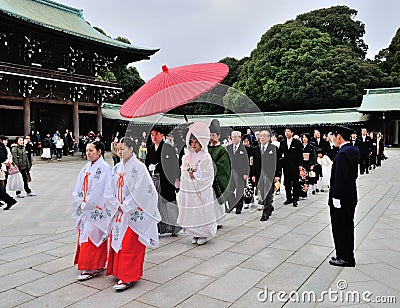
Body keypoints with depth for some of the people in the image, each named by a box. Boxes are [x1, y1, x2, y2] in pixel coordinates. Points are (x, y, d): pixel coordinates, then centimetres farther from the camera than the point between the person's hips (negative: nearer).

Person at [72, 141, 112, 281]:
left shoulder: (104, 168, -12)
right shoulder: (86, 168, 11)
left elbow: (99, 190, -17)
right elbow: (78, 188, 11)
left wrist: (86, 204, -13)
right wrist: (79, 203, -2)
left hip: (96, 210, -8)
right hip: (84, 210, 8)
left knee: (92, 237, -3)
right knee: (84, 236, 12)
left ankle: (91, 268, 6)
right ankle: (98, 265, 24)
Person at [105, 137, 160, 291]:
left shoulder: (139, 167, -12)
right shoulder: (116, 168, 8)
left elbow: (139, 191, -17)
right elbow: (109, 191, 8)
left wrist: (125, 207, -12)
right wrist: (118, 205, -6)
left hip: (134, 213, -7)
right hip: (120, 212, 7)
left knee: (129, 246, -3)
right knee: (116, 242, 13)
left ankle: (127, 277, 7)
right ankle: (119, 271, 29)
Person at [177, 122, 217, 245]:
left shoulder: (206, 157, -7)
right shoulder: (187, 156, 8)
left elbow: (208, 176, -10)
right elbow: (183, 174, 9)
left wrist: (194, 175, -10)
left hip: (202, 191, -4)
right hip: (188, 191, 5)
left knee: (203, 212, 1)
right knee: (191, 213, 8)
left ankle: (204, 234, 17)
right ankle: (195, 234, 22)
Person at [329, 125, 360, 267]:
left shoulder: (342, 154, -22)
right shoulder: (354, 150, 8)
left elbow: (340, 178, -24)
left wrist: (336, 197, -20)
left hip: (341, 197, -10)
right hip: (351, 196, 10)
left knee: (340, 228, 3)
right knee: (348, 227, 18)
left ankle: (345, 258, 14)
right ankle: (348, 256, 30)